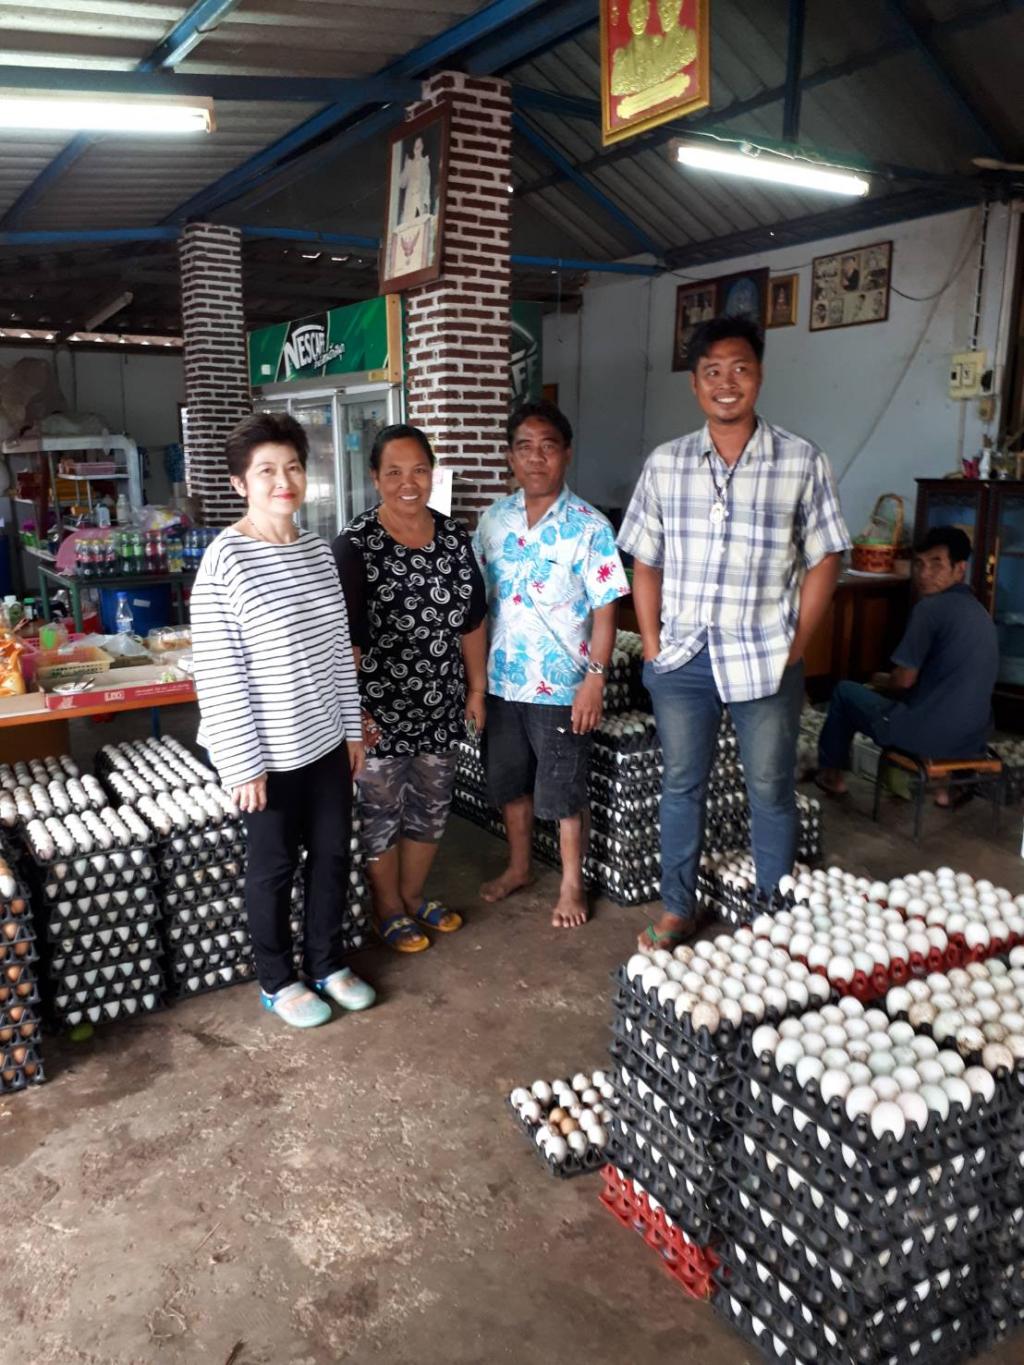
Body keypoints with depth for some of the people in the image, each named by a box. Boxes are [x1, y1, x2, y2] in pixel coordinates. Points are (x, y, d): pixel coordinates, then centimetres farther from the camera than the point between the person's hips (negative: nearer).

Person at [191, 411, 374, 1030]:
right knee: (274, 868, 11)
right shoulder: (226, 560, -17)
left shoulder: (317, 549, 3)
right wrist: (244, 764, -16)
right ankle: (279, 981, 32)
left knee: (333, 855, 17)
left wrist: (353, 728, 11)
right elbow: (219, 675, -17)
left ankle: (328, 963, 38)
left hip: (327, 741, 6)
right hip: (271, 751, -6)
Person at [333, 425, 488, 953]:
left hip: (441, 706, 5)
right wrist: (350, 710, -18)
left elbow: (472, 619, 9)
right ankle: (389, 908, 30)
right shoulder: (355, 545, -13)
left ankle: (413, 895, 39)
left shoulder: (454, 536, 2)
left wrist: (477, 688, 9)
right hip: (380, 709, -5)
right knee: (380, 810, 10)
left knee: (430, 806, 18)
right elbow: (343, 637, -15)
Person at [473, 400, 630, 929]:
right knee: (509, 782, 18)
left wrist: (595, 679, -17)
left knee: (563, 794, 7)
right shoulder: (493, 518, 2)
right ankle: (518, 866, 39)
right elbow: (476, 597, 9)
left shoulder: (589, 526, -11)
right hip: (501, 680, 5)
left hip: (560, 685, -4)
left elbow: (604, 610, -10)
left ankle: (571, 885, 26)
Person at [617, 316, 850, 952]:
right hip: (682, 659, 2)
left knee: (771, 793, 9)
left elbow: (823, 561, 0)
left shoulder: (802, 462, -3)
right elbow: (646, 563, 7)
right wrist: (652, 645, 1)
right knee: (682, 785, 14)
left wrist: (795, 647, -5)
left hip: (765, 660, -2)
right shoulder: (665, 463, 3)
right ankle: (678, 908, 30)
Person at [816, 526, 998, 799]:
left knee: (845, 691, 15)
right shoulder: (979, 611, 13)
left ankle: (831, 773, 28)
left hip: (933, 734, -8)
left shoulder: (930, 607, -14)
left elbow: (905, 680, -12)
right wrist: (890, 683, 23)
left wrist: (881, 684, 10)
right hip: (974, 737, 8)